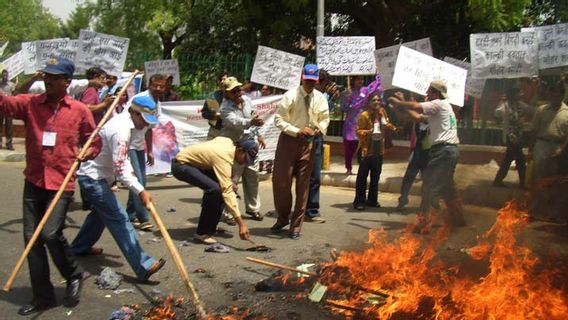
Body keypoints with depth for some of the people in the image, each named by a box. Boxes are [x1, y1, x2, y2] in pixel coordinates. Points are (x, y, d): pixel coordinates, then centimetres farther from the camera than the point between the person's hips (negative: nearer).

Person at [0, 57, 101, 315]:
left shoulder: (80, 110, 0)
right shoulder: (30, 103, 3)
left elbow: (94, 143, 10)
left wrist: (80, 157, -8)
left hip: (62, 183, -3)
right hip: (33, 182, 3)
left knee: (51, 234, -12)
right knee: (31, 237, 5)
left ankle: (74, 276, 17)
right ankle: (42, 296, 19)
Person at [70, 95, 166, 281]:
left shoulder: (122, 121, 6)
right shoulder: (121, 130, -25)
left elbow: (120, 157, 19)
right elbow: (120, 169, -30)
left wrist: (130, 170, 5)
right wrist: (140, 191, -34)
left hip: (93, 175, 11)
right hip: (93, 177, -11)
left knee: (101, 213, 27)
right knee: (119, 219, -16)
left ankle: (80, 246, 45)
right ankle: (143, 266, -21)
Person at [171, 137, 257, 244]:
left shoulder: (229, 142, -3)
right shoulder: (224, 158, -29)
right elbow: (227, 192, -35)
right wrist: (241, 223, -39)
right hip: (181, 165, -10)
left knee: (222, 186, 3)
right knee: (214, 189, -29)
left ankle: (210, 228, 12)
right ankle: (201, 233, -18)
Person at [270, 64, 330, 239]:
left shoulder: (320, 98, 0)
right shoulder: (290, 95, -11)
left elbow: (324, 118, 11)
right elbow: (278, 119, -12)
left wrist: (321, 128, -12)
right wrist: (297, 131, -22)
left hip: (308, 142, 3)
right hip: (289, 140, -3)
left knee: (303, 185, 6)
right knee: (281, 181, -3)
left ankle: (296, 225, 17)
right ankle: (282, 218, 20)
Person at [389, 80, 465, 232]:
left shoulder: (440, 104, -7)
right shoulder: (441, 106, 22)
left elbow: (415, 107, -17)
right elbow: (417, 117, 21)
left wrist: (398, 102, -2)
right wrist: (403, 102, 19)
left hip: (443, 150, -10)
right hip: (450, 150, 10)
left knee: (429, 186, -10)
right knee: (447, 186, 20)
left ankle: (423, 223, -12)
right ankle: (458, 218, 29)